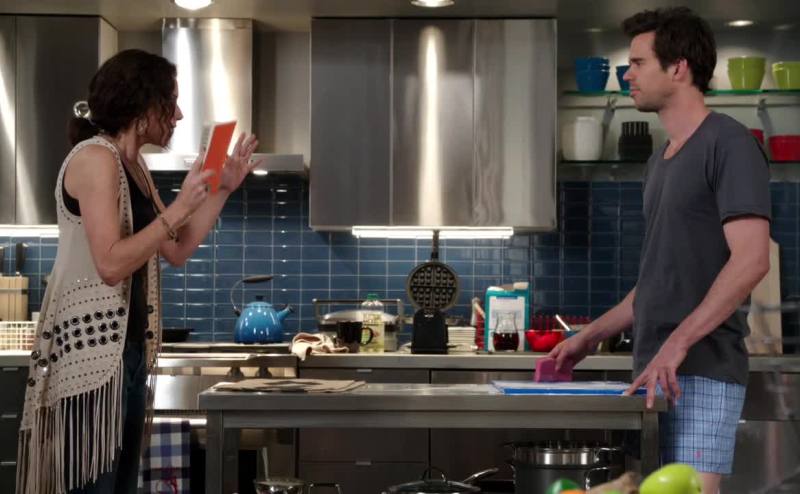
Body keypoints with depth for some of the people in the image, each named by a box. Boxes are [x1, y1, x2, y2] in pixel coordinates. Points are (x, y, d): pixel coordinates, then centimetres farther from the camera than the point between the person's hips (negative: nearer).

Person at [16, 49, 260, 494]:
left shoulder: (134, 165, 16)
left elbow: (177, 251, 17)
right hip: (90, 349, -9)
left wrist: (223, 189, 13)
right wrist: (179, 208, -16)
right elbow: (111, 264, -20)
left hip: (128, 347, 10)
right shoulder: (95, 156, -12)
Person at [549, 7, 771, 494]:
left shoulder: (728, 144, -8)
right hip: (654, 372, 8)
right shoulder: (661, 160, 18)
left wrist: (679, 342, -25)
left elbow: (751, 260, -18)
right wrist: (591, 336, 19)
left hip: (702, 372, -8)